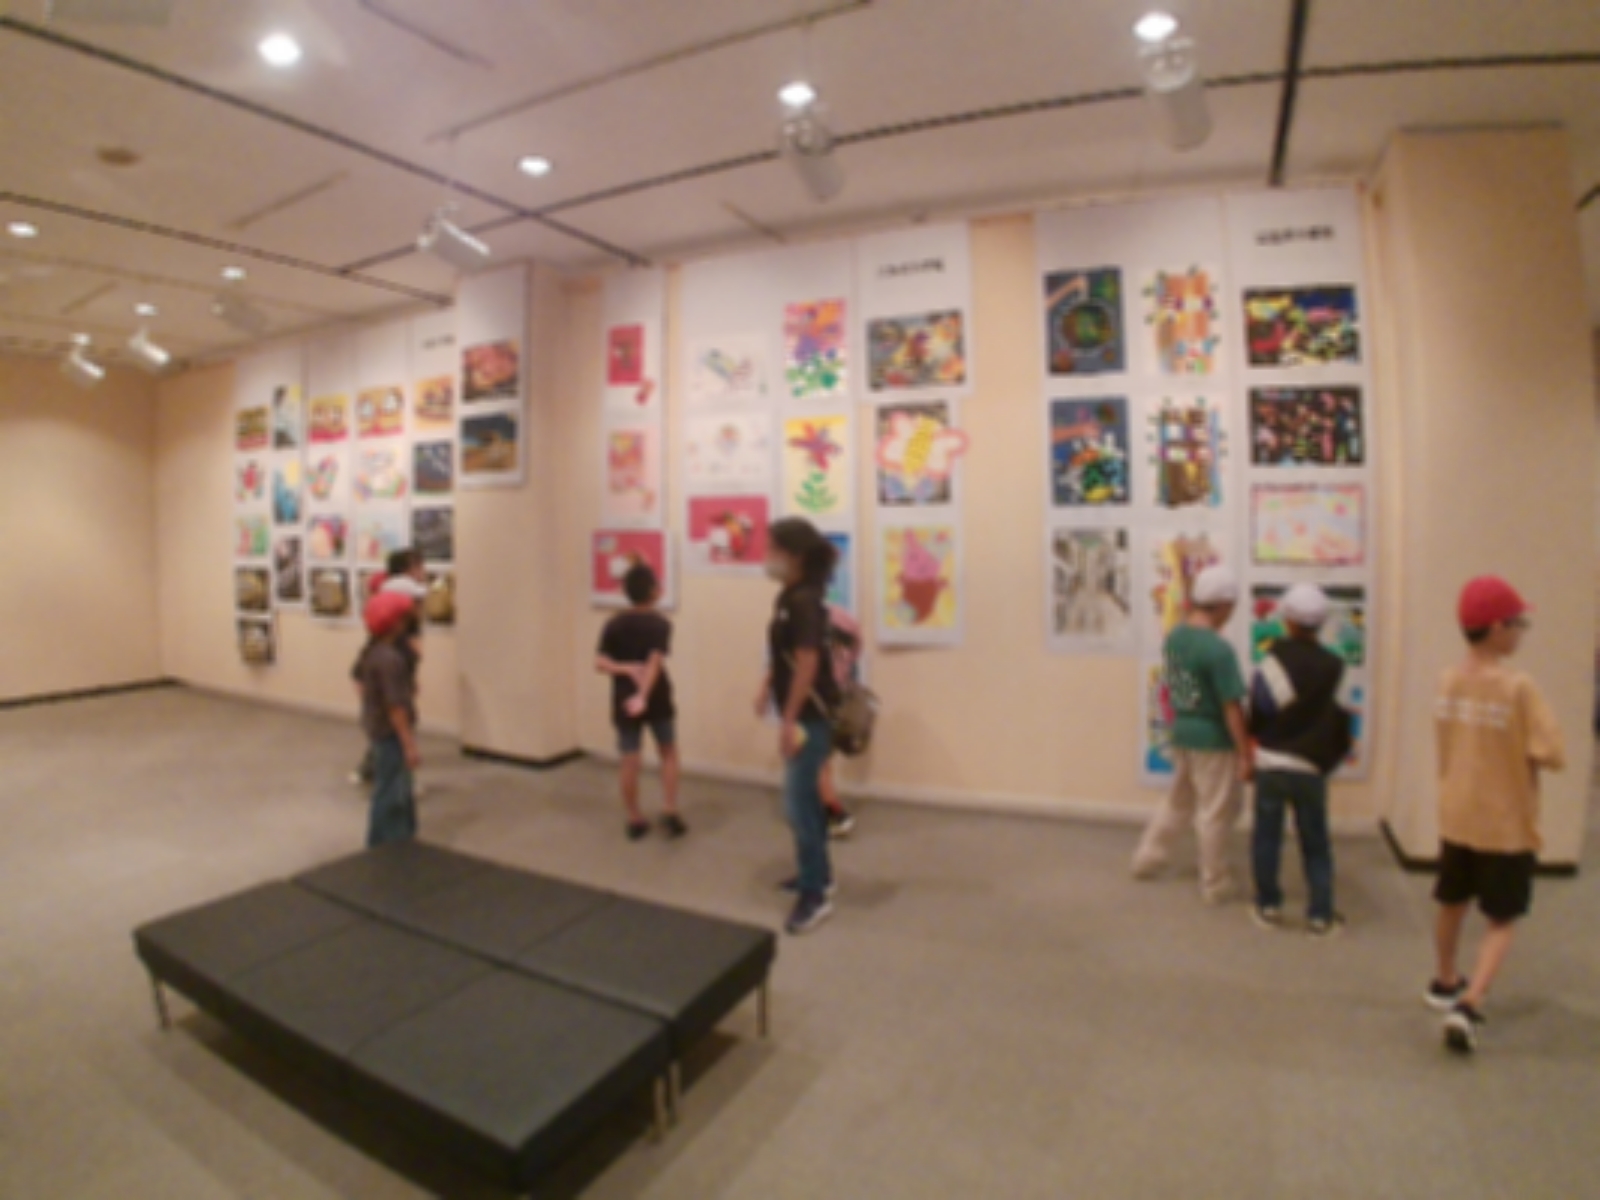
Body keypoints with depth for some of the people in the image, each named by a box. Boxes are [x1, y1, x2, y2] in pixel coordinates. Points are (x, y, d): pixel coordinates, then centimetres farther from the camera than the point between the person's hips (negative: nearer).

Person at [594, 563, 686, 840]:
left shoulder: (614, 625, -2)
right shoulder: (661, 624, -10)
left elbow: (600, 663, -10)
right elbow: (655, 662, -23)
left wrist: (626, 669, -14)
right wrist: (643, 696, -30)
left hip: (624, 701, 2)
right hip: (657, 700, -2)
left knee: (631, 762, 7)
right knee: (668, 753, 17)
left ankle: (635, 820, 17)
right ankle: (670, 812, 13)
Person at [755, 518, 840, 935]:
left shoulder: (804, 601, -20)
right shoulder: (788, 596, 9)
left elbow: (808, 662, -24)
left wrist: (789, 720, -23)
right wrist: (767, 688, 16)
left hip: (810, 716, -10)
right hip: (800, 712, 10)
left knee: (798, 803, -4)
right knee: (806, 796, 19)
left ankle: (815, 895, 8)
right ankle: (819, 874, 34)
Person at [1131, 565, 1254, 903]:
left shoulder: (1174, 636, 0)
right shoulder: (1219, 649, -23)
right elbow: (1232, 709, -20)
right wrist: (1246, 755, -12)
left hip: (1181, 732, 7)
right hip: (1214, 741, -7)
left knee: (1178, 801, 23)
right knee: (1215, 813, 9)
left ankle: (1147, 858, 33)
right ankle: (1215, 885, 24)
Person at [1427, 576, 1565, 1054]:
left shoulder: (1448, 682, -2)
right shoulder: (1518, 687, -20)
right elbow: (1552, 755, -18)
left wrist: (1496, 755, 6)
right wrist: (1525, 752, 0)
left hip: (1456, 818, 5)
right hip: (1506, 825, -5)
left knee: (1453, 904, 22)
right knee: (1501, 922, 8)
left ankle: (1445, 983, 41)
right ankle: (1468, 1006, -3)